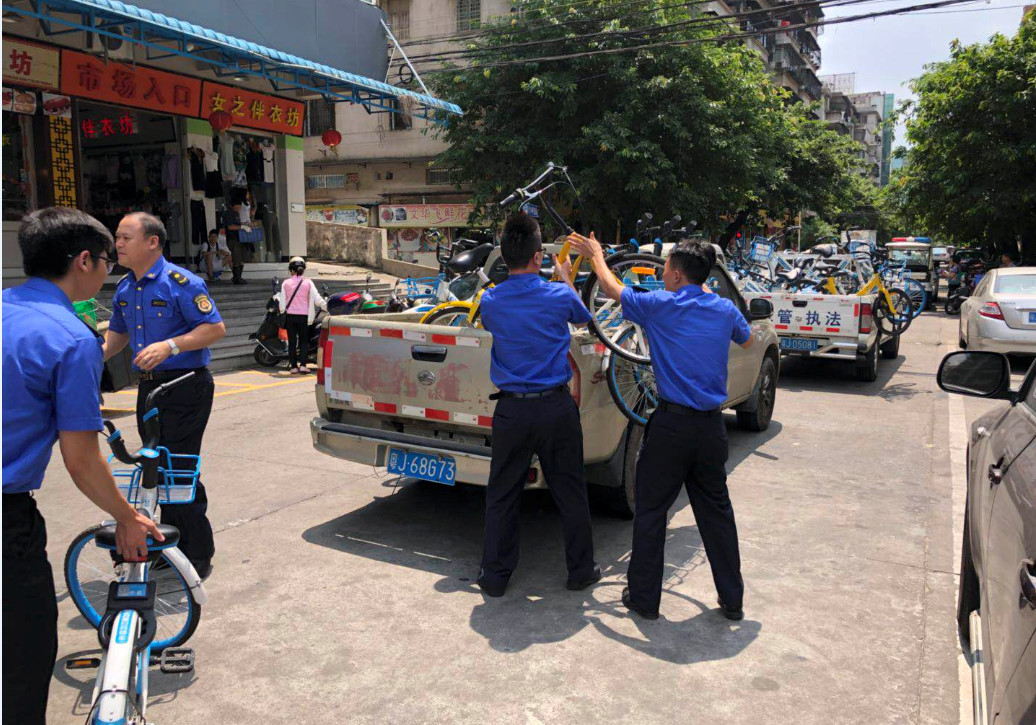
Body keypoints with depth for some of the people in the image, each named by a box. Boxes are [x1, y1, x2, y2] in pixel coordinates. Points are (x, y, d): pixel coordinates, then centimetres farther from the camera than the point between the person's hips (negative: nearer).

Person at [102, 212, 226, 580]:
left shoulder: (180, 282, -13)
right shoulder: (124, 289, 12)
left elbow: (215, 328, -16)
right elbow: (118, 332, 25)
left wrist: (170, 346, -26)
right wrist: (98, 354, 6)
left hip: (186, 387, -8)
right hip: (149, 387, 8)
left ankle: (198, 556, 5)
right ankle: (172, 546, 28)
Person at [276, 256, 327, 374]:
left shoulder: (286, 283, 0)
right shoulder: (308, 282, -3)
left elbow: (282, 302, 0)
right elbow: (317, 299, -7)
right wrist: (327, 306, 4)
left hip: (290, 316, 1)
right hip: (304, 316, -1)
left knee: (292, 341, 8)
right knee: (304, 340, 8)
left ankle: (293, 366, 7)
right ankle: (303, 365, -5)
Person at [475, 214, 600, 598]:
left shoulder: (490, 301, -4)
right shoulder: (560, 295, -7)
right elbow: (582, 318, 16)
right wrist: (565, 277, 32)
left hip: (511, 411, 1)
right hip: (556, 408, -1)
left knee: (501, 495, 13)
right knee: (570, 493, 13)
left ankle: (495, 575, 21)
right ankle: (581, 570, 26)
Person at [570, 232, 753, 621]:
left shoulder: (661, 305, -8)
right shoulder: (724, 309, 4)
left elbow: (613, 289, 9)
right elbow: (747, 339, 26)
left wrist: (596, 255, 26)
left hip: (672, 425, -5)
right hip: (712, 426, 5)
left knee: (650, 511, 8)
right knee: (716, 510, 16)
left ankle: (644, 598, 17)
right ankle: (732, 600, 25)